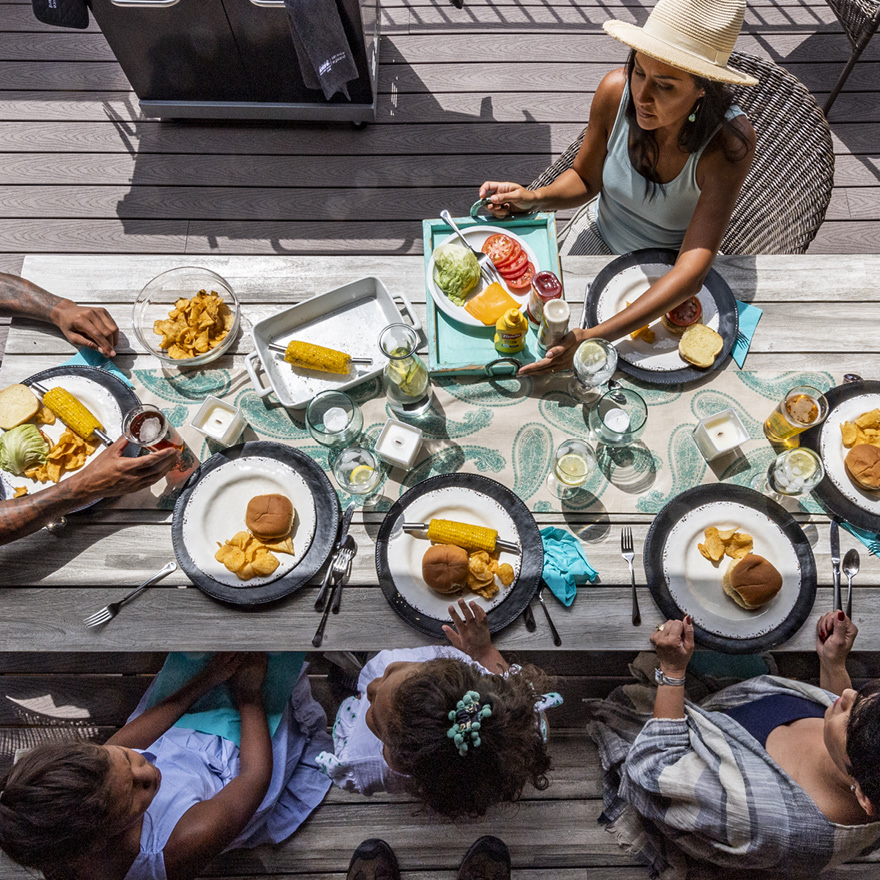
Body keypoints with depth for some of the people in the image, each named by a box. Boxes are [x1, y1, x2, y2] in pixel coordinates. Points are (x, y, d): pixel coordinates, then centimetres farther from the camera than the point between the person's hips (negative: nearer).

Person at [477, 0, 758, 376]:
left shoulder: (730, 141, -33)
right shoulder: (616, 90, -23)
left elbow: (692, 270, -41)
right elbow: (585, 178, -3)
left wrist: (594, 337, -54)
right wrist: (534, 198, -25)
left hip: (670, 272, -3)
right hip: (602, 241, 3)